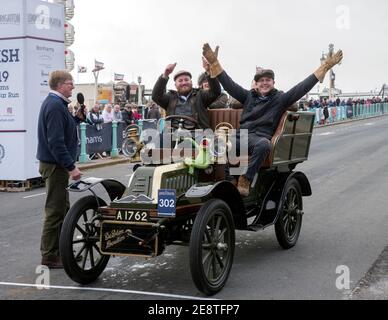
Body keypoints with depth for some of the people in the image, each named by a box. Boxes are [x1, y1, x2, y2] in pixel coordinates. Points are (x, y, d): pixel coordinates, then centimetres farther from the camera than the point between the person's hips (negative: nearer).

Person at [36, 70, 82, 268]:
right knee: (55, 211, -4)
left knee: (63, 209, 17)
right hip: (55, 165, -11)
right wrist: (71, 167, -24)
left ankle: (60, 250, 27)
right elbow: (55, 142, -25)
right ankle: (49, 257, 3)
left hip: (55, 164, 11)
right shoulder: (55, 106, -18)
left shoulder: (54, 103, 15)